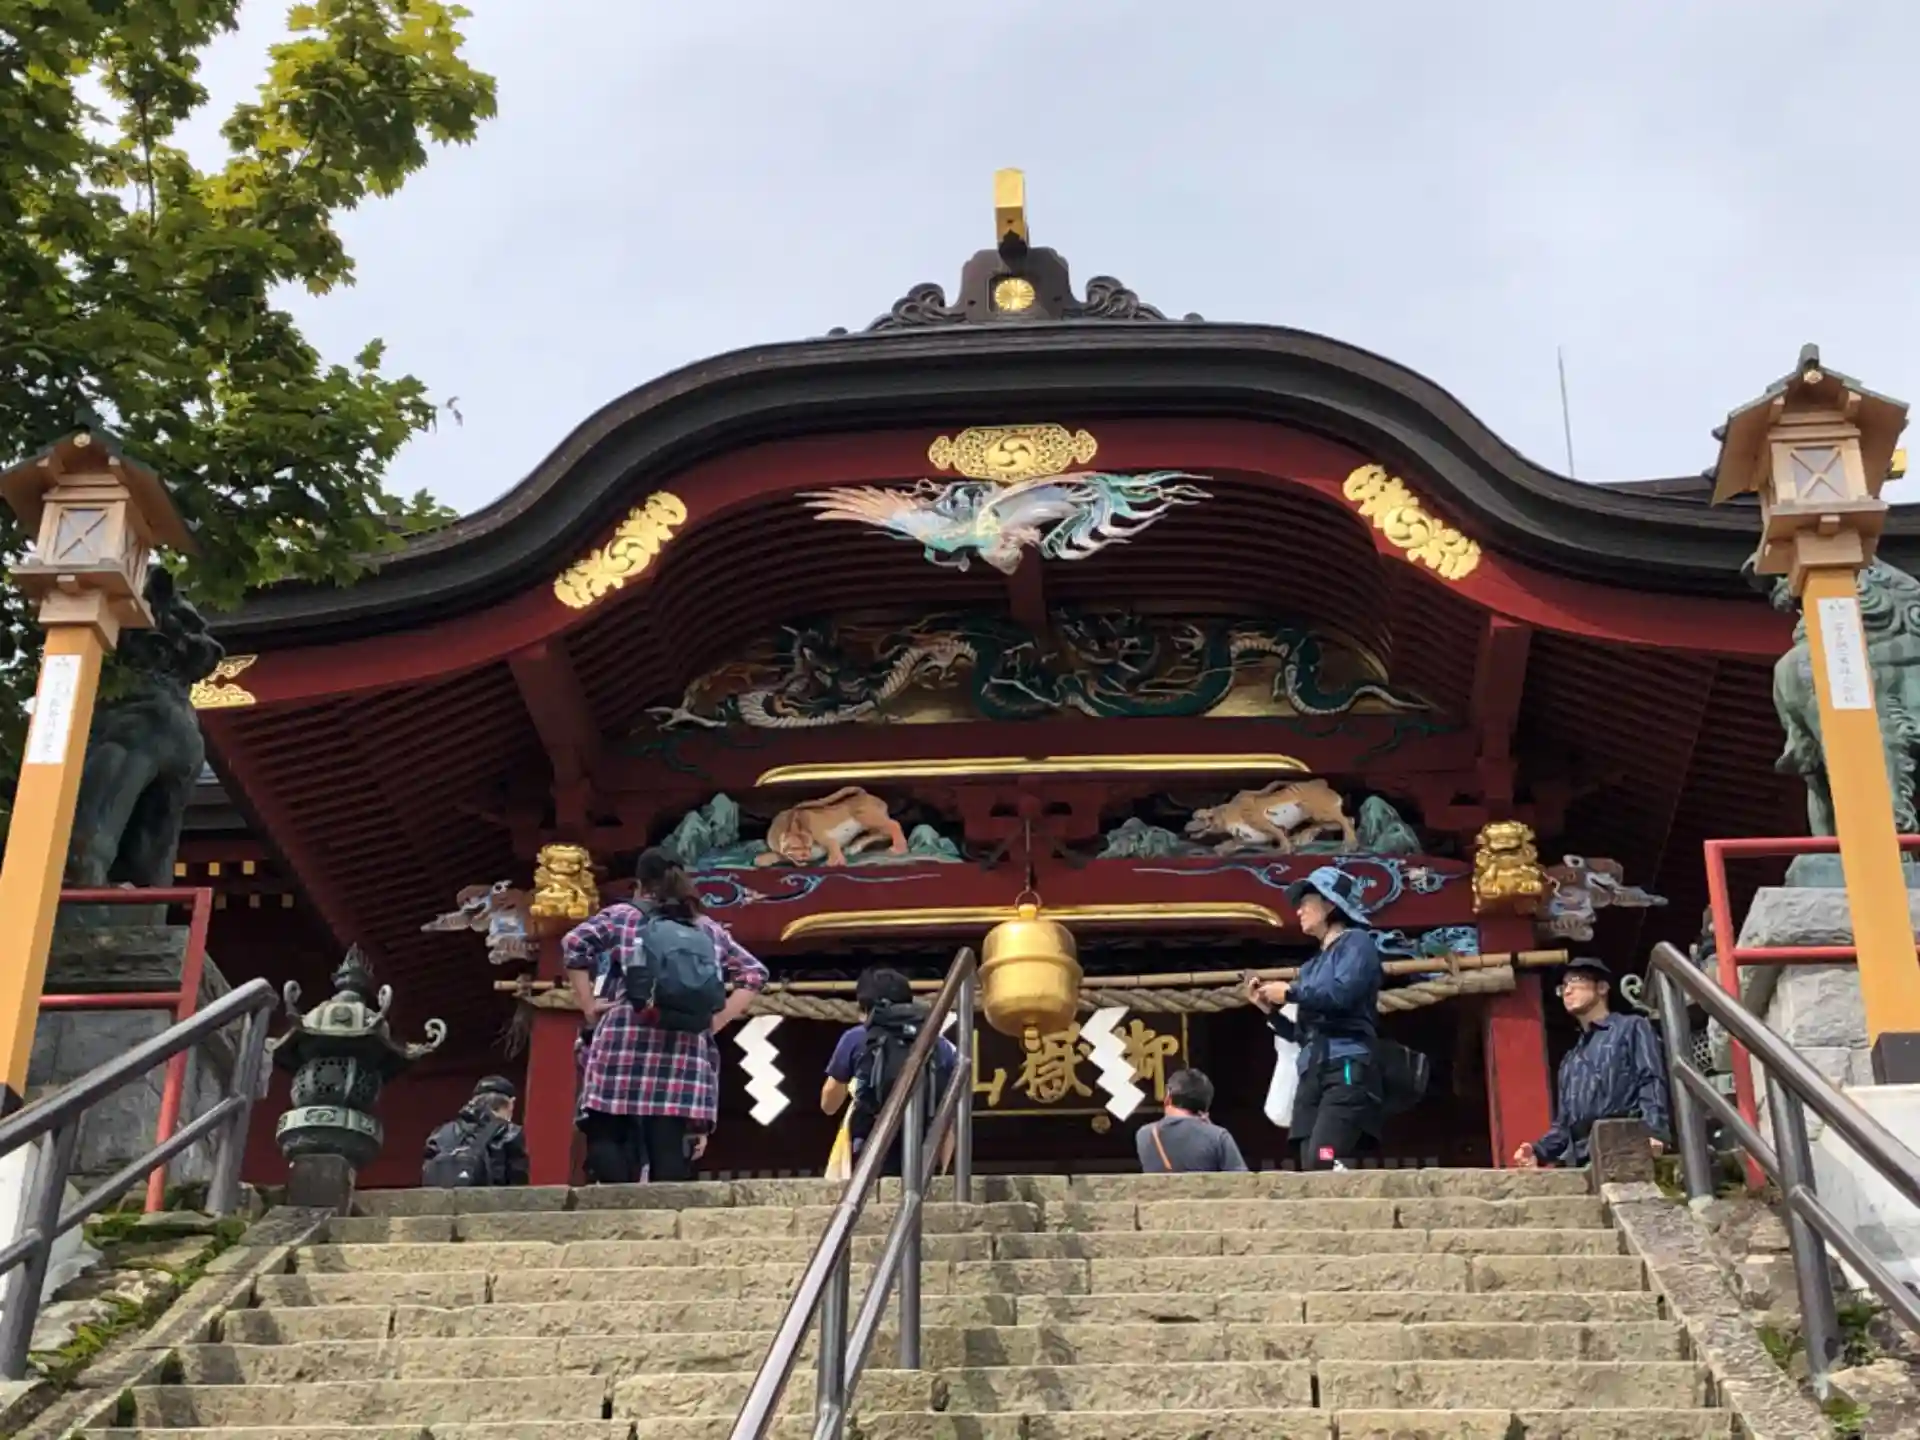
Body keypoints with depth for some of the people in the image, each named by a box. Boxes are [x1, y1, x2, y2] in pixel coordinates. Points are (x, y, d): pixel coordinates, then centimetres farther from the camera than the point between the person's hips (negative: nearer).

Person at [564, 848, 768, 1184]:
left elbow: (574, 944, -2)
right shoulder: (711, 930, 22)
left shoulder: (621, 917, 14)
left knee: (607, 1139, 1)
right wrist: (716, 1022, 13)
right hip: (687, 1054, 2)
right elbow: (754, 974, 18)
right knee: (671, 1156, 0)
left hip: (623, 1049, -2)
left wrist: (588, 1007, 2)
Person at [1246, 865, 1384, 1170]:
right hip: (1312, 1075, 8)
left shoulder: (1356, 942, 6)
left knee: (1321, 1164, -27)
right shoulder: (1314, 964, 26)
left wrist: (1289, 992, -2)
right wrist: (1269, 1009, 16)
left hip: (1347, 1070, -8)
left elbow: (1342, 993, -15)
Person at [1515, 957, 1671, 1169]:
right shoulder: (1570, 1061, 34)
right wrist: (1538, 1151, 9)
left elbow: (1651, 1083, -1)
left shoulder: (1631, 1028, 15)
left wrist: (1653, 1132, -19)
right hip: (1580, 1161, 6)